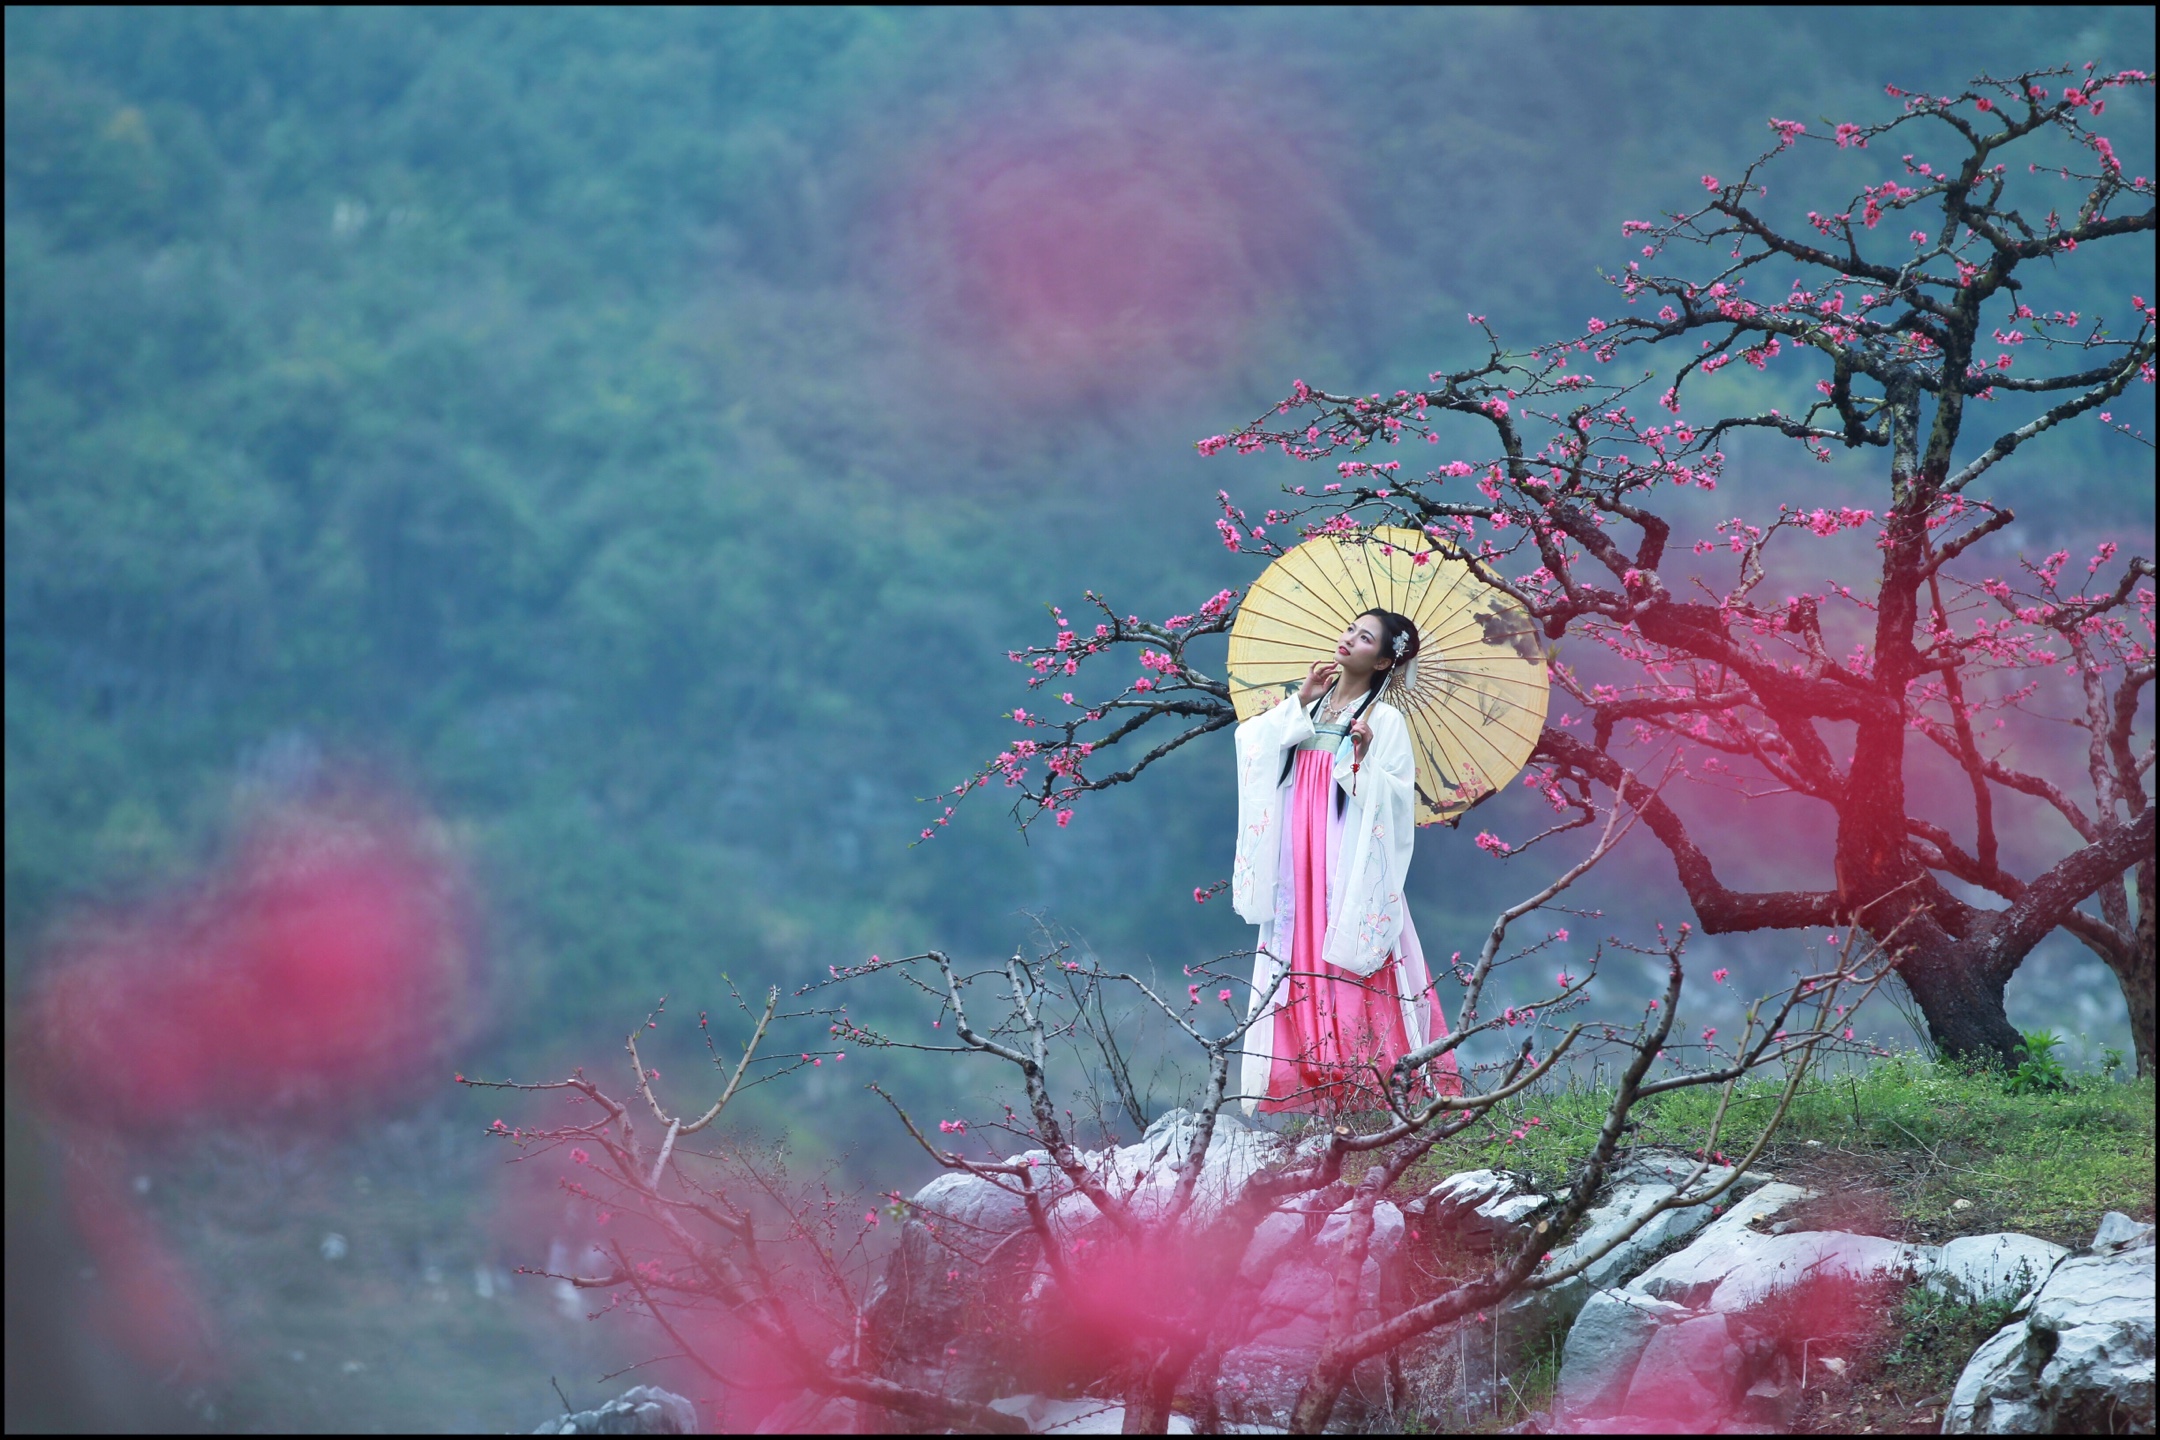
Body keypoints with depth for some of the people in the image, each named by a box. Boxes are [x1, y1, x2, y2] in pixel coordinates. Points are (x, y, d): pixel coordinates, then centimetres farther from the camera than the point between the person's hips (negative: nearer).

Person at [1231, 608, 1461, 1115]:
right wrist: (1301, 704, -3)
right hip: (1296, 862, 5)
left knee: (1349, 972, -8)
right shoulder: (1304, 708, 14)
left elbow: (1397, 798, -7)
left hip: (1349, 865, -5)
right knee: (1298, 966, 2)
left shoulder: (1384, 721, -1)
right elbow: (1252, 744, 1)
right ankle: (1305, 1085, 5)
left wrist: (1364, 756, -20)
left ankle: (1359, 1086, -5)